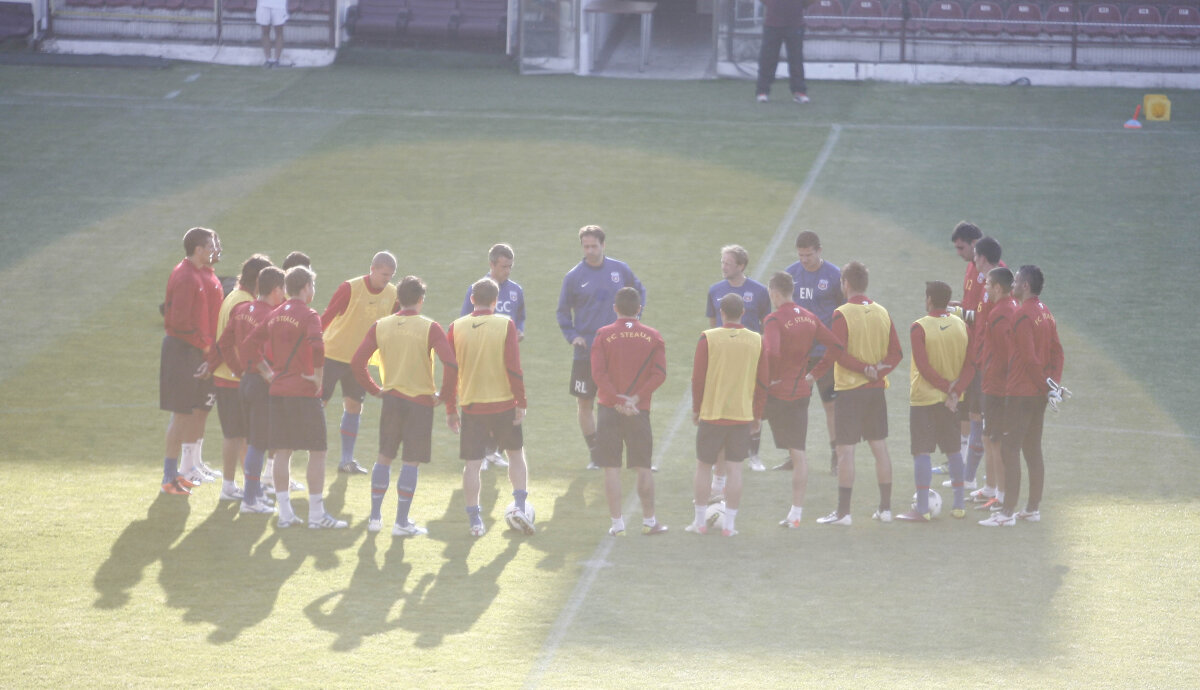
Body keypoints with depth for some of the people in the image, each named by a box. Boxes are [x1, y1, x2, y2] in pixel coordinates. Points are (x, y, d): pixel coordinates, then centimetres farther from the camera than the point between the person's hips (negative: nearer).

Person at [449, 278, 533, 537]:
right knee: (516, 453, 17)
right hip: (503, 403, -1)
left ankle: (475, 521, 4)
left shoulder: (457, 327, -1)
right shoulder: (505, 325, -6)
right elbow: (514, 367, -9)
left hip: (470, 405, 1)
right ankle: (520, 506, 4)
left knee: (472, 463, 5)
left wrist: (451, 409, 10)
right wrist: (520, 402, -2)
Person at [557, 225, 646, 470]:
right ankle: (595, 455, 14)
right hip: (586, 350, 0)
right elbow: (563, 312, 7)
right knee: (585, 403, 3)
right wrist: (572, 336, -7)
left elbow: (639, 291, 19)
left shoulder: (620, 269, 2)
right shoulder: (573, 277, -1)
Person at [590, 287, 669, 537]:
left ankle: (617, 523, 1)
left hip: (609, 410, -1)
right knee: (643, 467, 11)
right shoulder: (653, 337, 2)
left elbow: (598, 373, -11)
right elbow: (659, 374, -7)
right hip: (640, 411, 1)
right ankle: (649, 521, 15)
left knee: (612, 469, 3)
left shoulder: (603, 335, -3)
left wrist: (617, 401, -11)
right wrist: (636, 398, -10)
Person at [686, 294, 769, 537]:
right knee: (735, 467, 6)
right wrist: (758, 414, 13)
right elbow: (763, 381, 4)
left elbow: (698, 378, -4)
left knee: (704, 465, 10)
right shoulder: (757, 341, 0)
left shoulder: (708, 338, -7)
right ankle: (729, 524, 5)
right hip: (743, 414, 2)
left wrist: (696, 408, 8)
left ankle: (700, 522, 13)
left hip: (711, 413, -2)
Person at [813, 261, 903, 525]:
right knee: (880, 447, 12)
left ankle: (843, 511, -3)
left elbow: (835, 354, -18)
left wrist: (813, 374, -8)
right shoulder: (882, 313, 7)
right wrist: (877, 370, -5)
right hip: (877, 389, 6)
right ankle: (885, 508, 15)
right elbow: (896, 352, 4)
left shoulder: (842, 315, -11)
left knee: (845, 450, -3)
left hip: (850, 389, -6)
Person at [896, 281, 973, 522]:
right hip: (950, 401, 5)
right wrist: (955, 391, -10)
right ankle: (959, 505, 18)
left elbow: (924, 367, -18)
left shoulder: (919, 328, -13)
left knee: (922, 452, -2)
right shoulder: (961, 325, 1)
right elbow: (970, 366, -3)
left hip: (923, 398, -5)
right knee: (954, 450, 15)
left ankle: (922, 509, -4)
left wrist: (947, 386, -11)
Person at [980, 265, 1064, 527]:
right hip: (1039, 393, 9)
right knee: (1033, 450, 14)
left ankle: (1008, 512, -9)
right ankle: (1033, 508, 18)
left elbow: (1029, 358, -19)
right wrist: (1052, 382, 7)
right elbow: (1057, 351, 13)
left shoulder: (1022, 315, -17)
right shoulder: (1045, 313, 11)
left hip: (1020, 393, -9)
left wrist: (1046, 385, -10)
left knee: (1010, 450, -7)